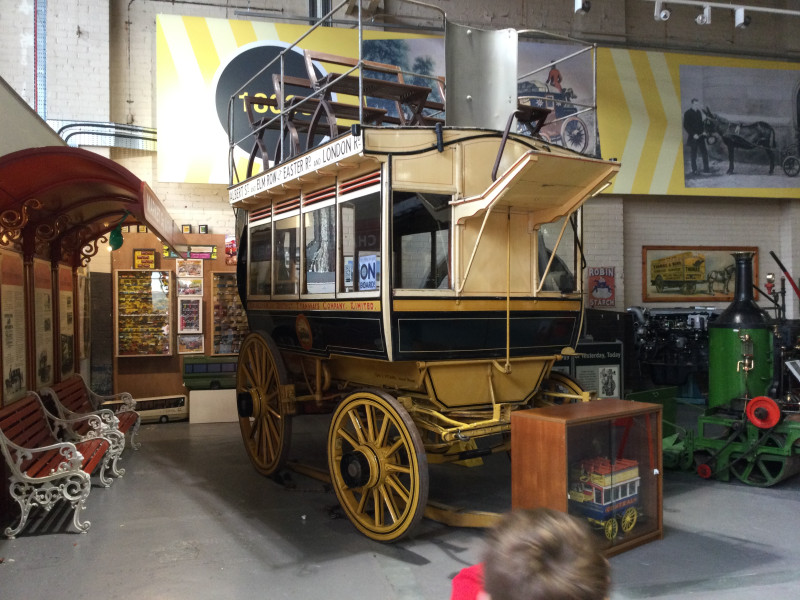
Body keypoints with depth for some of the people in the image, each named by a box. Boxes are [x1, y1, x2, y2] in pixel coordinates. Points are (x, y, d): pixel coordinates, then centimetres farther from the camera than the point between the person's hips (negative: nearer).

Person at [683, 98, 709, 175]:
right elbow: (686, 126, -9)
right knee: (694, 154, -1)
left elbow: (701, 123, 20)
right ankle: (694, 170, 5)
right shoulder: (687, 113, -6)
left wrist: (703, 131, 4)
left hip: (700, 136, 5)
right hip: (693, 137, -5)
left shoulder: (699, 112, 12)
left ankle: (706, 168, 10)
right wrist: (693, 134, -15)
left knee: (705, 152, 3)